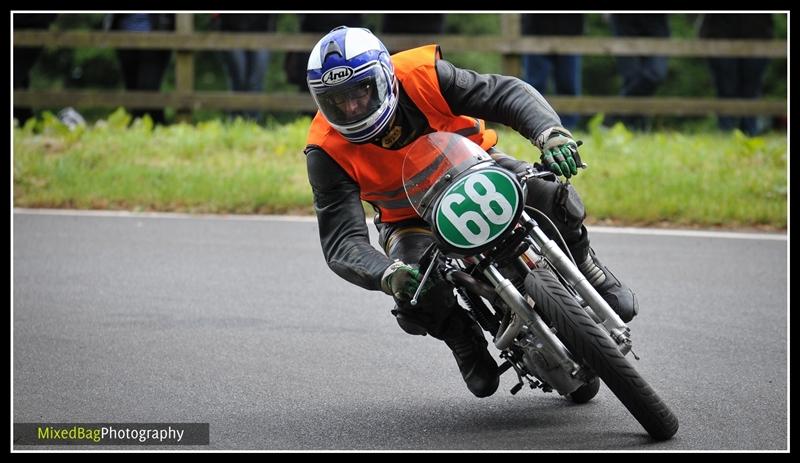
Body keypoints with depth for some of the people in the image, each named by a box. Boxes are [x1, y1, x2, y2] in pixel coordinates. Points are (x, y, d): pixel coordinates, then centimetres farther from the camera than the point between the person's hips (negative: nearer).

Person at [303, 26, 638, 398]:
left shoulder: (421, 75, -27)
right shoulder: (328, 153, -26)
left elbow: (506, 93, -25)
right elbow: (342, 242, -31)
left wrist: (551, 133, -45)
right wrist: (388, 275, -52)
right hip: (410, 220, 0)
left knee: (552, 196, -27)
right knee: (418, 292, -31)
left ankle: (586, 269, 4)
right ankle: (465, 340, 3)